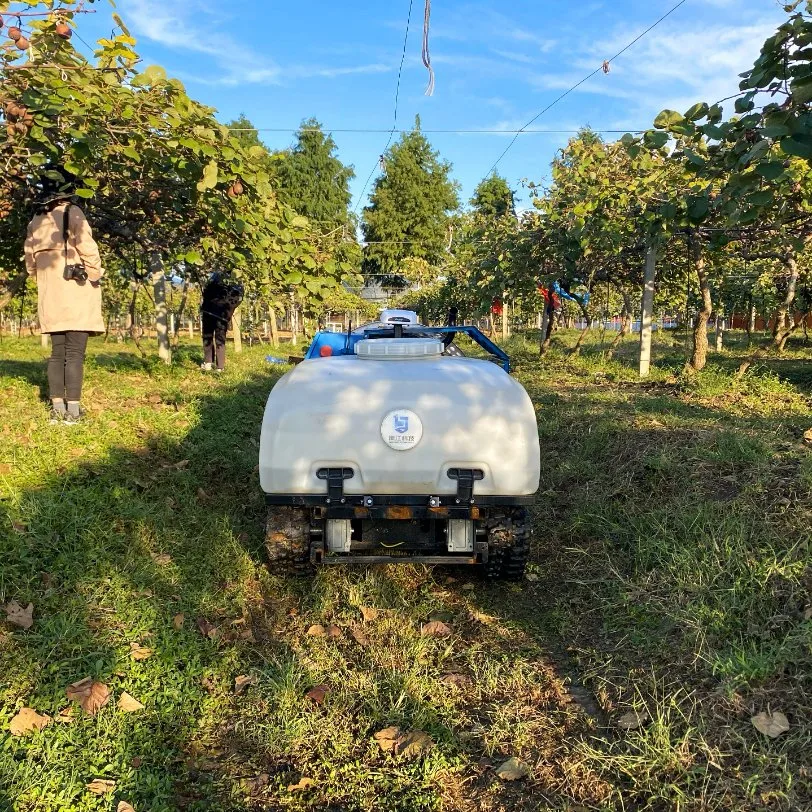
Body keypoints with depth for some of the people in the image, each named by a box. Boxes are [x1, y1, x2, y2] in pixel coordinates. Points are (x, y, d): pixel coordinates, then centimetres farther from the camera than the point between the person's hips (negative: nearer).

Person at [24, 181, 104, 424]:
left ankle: (57, 408, 9)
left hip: (50, 295, 6)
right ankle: (73, 410, -8)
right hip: (76, 291, -6)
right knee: (75, 352, -6)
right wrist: (95, 276, -3)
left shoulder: (35, 221, 14)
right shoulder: (72, 212, -5)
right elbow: (87, 248, -13)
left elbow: (30, 261, 15)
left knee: (57, 352, 10)